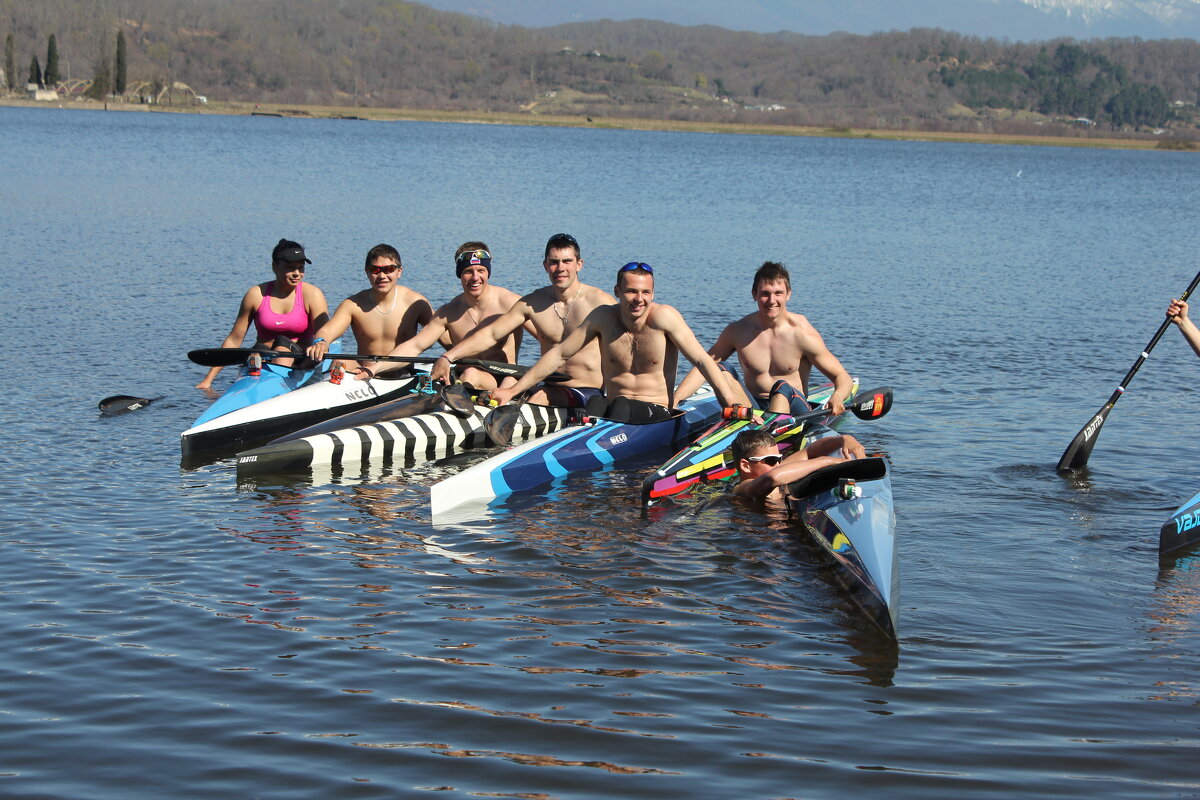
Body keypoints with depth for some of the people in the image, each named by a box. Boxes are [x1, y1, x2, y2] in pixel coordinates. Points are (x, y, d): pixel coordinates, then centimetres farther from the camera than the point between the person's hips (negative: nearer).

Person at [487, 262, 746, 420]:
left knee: (621, 406, -34)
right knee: (596, 402, -31)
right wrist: (513, 390, 5)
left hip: (655, 414, -2)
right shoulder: (603, 317, 1)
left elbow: (702, 360, -10)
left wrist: (729, 401, -22)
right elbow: (559, 354, 7)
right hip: (614, 409, 2)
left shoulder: (663, 317, -8)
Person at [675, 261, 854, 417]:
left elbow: (843, 377, -5)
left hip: (793, 409, -3)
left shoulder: (802, 333, -8)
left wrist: (837, 397, -29)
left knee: (782, 387, -33)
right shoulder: (738, 331, 1)